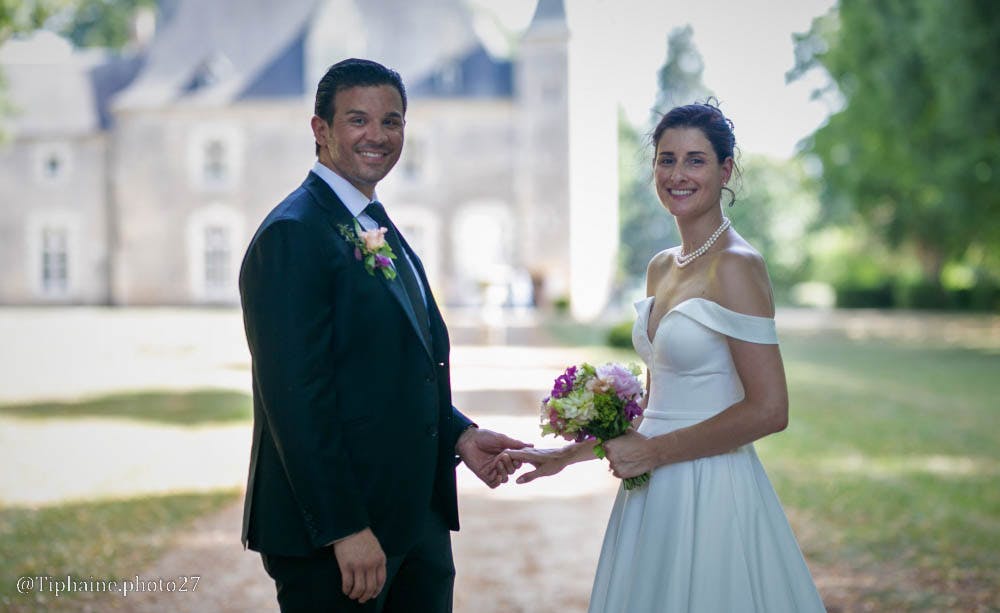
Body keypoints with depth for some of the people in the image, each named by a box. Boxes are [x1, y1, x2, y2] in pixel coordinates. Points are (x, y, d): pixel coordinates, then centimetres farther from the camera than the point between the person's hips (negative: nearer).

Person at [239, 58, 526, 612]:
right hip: (331, 538, -9)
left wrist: (458, 435, 5)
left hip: (416, 521, 9)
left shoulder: (385, 234, 15)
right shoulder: (292, 235, -14)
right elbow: (296, 398, -20)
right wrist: (344, 530, -22)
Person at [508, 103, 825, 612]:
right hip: (654, 497, 7)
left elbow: (769, 409, -17)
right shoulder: (660, 269, 11)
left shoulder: (736, 266, -12)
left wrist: (656, 451, -13)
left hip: (710, 493, -7)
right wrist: (570, 453, 11)